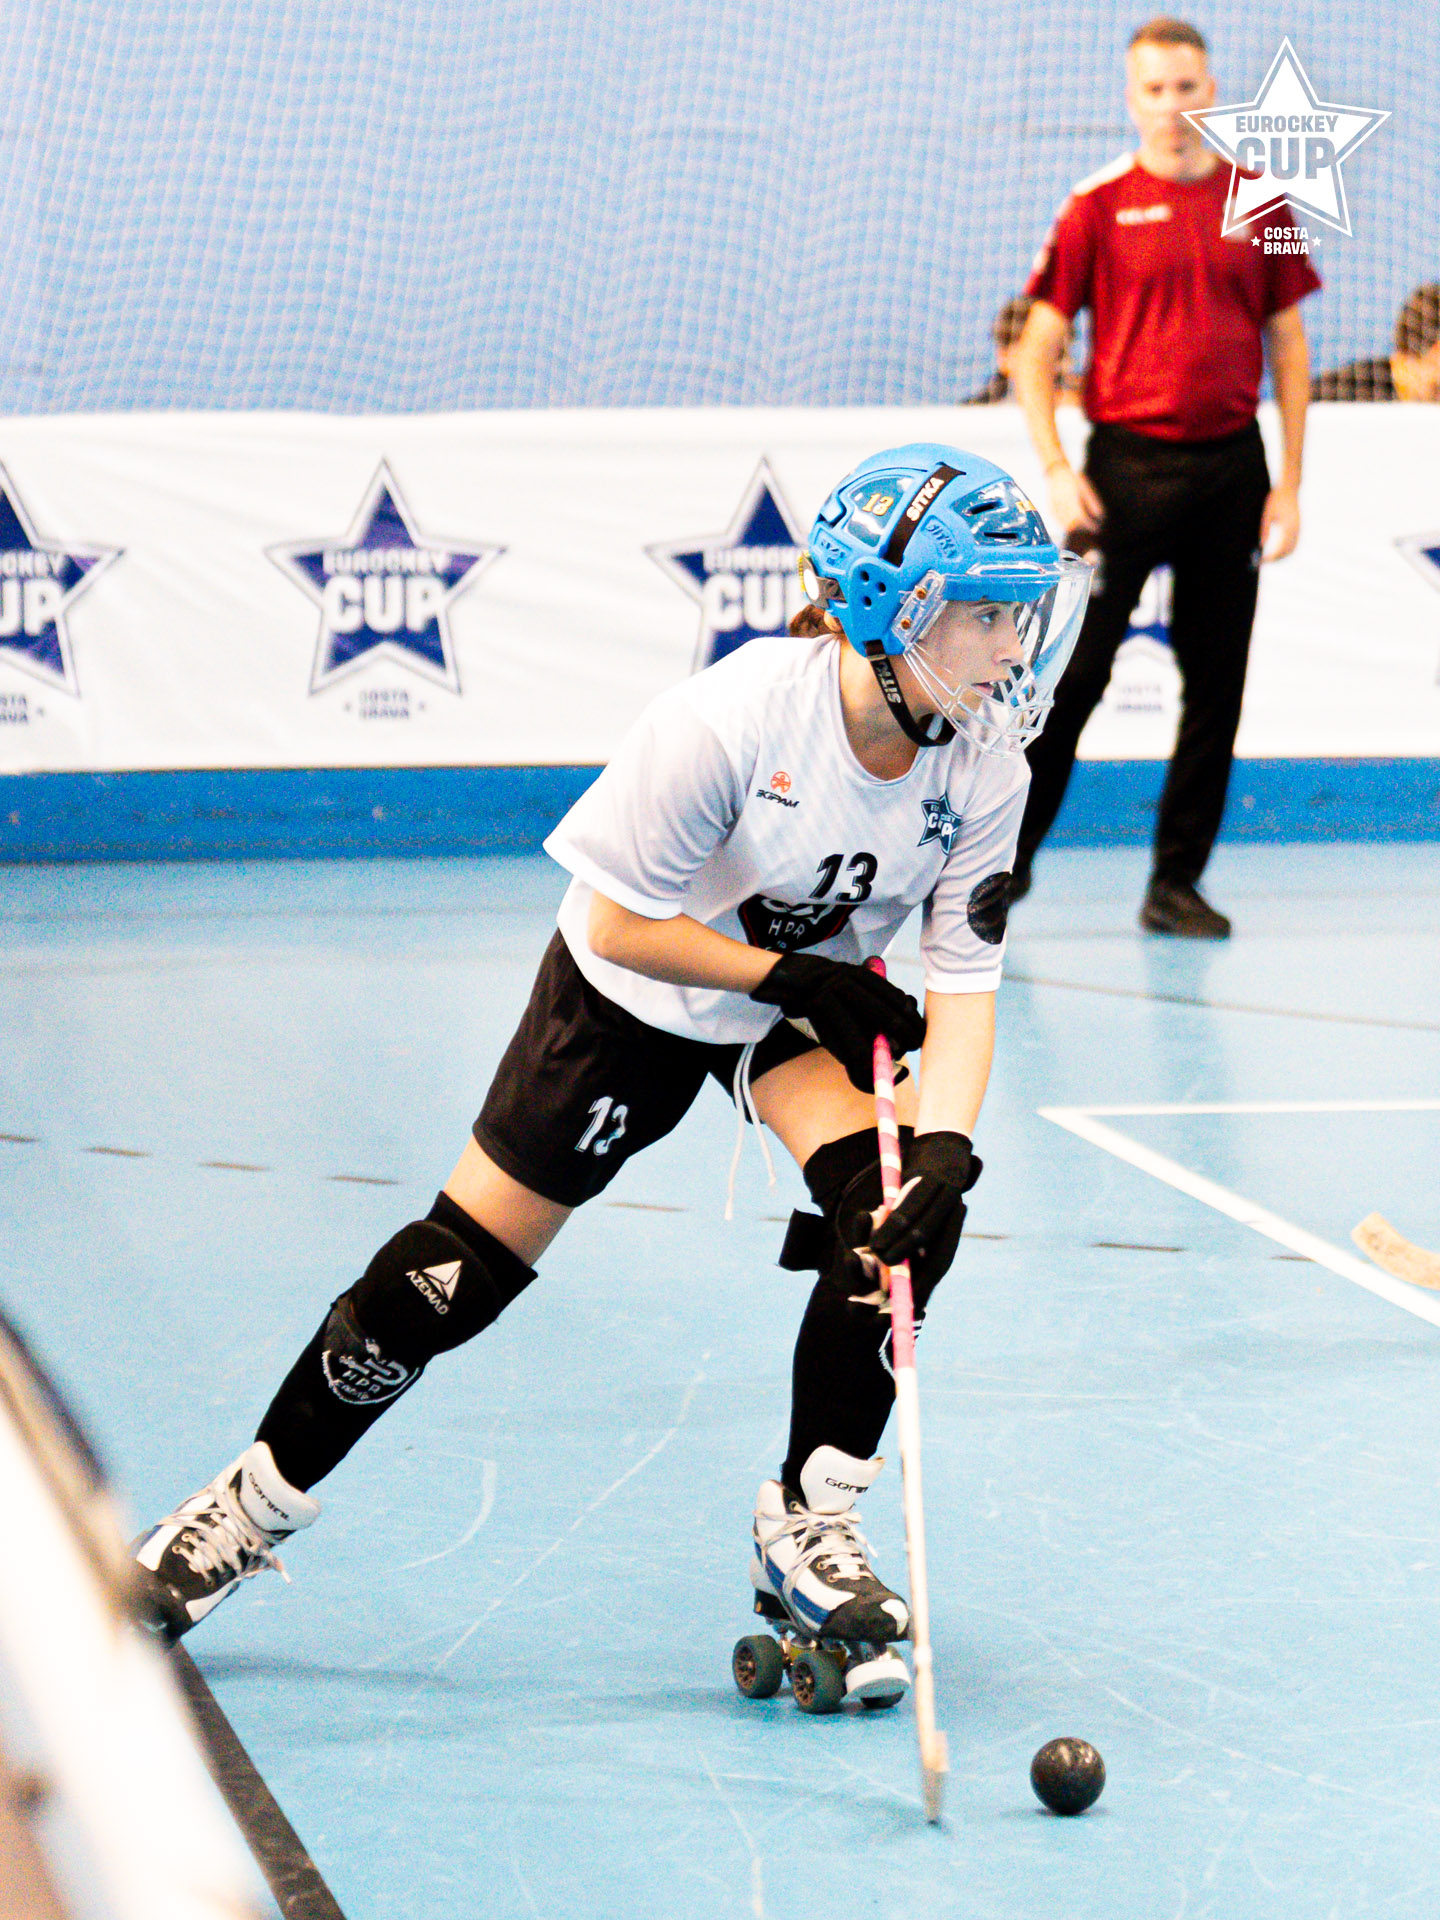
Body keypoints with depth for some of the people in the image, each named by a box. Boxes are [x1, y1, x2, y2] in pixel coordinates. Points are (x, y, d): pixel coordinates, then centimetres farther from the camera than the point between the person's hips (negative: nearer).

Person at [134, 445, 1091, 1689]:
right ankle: (258, 1502, 20)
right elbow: (622, 924, -24)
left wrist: (945, 1148, -35)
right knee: (458, 1271, 0)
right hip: (637, 989, -3)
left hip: (815, 991, 3)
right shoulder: (734, 719, -35)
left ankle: (807, 1528, -5)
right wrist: (796, 978, -25)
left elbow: (967, 979, -20)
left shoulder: (985, 764, -22)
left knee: (894, 1211, -24)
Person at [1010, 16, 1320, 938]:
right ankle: (1010, 851, 11)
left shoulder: (1259, 203, 7)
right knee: (1074, 672, -4)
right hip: (1128, 460, -3)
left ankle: (1178, 881, 13)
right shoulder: (1100, 205, 0)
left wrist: (1289, 481, 5)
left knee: (1215, 683, 4)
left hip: (1231, 462, 3)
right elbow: (1037, 351, 2)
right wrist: (1057, 469, -9)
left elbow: (1288, 344, 11)